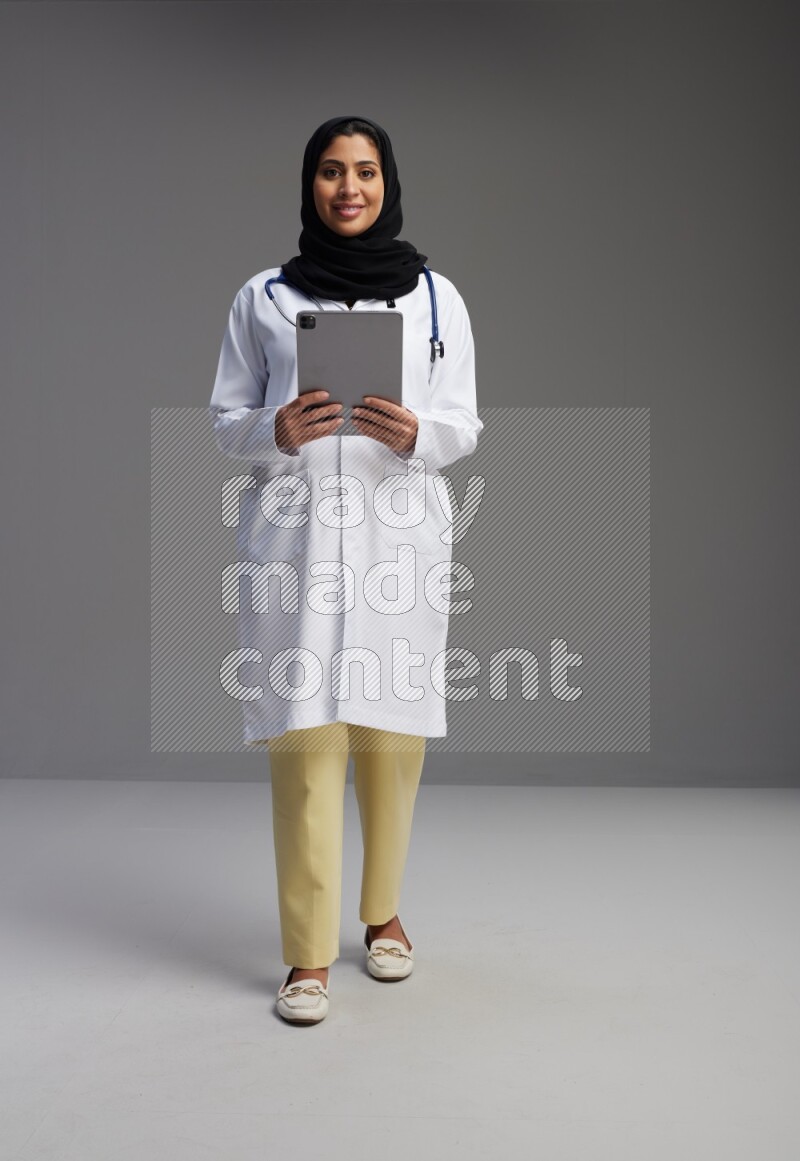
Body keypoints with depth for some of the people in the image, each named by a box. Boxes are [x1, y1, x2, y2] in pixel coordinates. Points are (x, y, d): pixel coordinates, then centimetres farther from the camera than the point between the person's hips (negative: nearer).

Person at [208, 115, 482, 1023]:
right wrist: (276, 430, -12)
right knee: (305, 733, -6)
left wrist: (414, 434, -13)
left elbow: (464, 424, 8)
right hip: (293, 532, 0)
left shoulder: (435, 296, 10)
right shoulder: (261, 298, 10)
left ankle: (382, 912, 24)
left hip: (400, 531, 1)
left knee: (392, 731, 3)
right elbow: (224, 420, 10)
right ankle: (308, 953, 3)